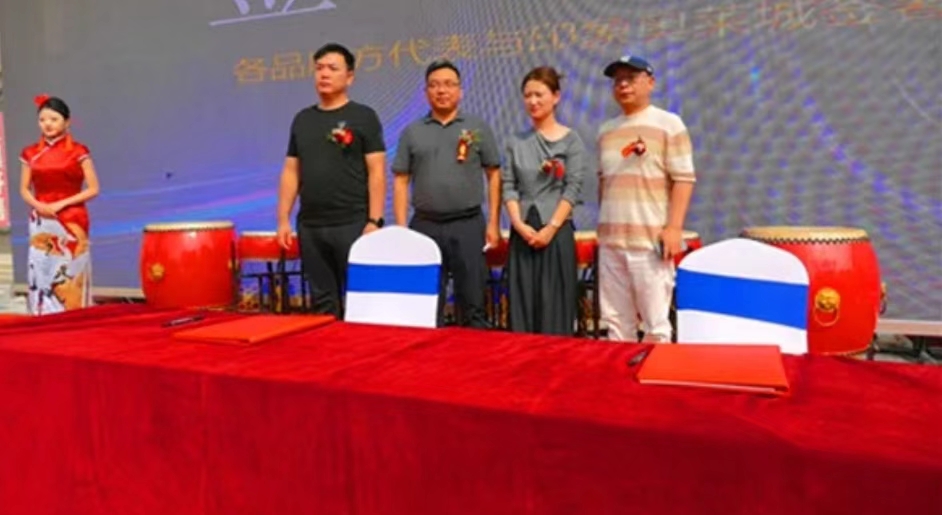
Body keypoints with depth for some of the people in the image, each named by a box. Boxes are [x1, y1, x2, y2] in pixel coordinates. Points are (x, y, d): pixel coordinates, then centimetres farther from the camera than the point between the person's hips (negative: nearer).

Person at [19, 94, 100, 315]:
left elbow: (93, 189, -6)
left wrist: (61, 204, -13)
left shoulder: (78, 151, -3)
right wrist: (36, 204, -8)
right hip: (41, 224, 4)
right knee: (41, 273, 3)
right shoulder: (31, 153, 9)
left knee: (70, 277, -4)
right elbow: (24, 189, 12)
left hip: (71, 223, -4)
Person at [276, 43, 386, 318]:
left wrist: (374, 220, -13)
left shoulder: (363, 117, 0)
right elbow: (291, 172, 14)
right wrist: (283, 219, 6)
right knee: (322, 300, 12)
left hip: (352, 224, -4)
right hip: (310, 226, 5)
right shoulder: (302, 119, 14)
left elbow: (376, 172, -6)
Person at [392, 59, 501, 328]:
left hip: (468, 225, -1)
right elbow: (400, 182, 7)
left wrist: (493, 223, -1)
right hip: (425, 226, 1)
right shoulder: (412, 132, 8)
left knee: (473, 304, 4)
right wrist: (401, 228, -1)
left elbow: (494, 175, 6)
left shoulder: (478, 128, 6)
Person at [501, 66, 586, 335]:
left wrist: (551, 228, -14)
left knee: (555, 307, 0)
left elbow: (573, 188, -6)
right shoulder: (516, 141, 10)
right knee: (521, 306, 5)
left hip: (557, 231, -3)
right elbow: (508, 186, 4)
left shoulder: (571, 140, 1)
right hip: (522, 231, 3)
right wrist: (519, 224, -9)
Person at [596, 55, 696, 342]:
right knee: (615, 321, 10)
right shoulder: (606, 130, 16)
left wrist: (674, 228, -14)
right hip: (611, 240, 5)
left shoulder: (669, 124, 0)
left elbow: (684, 178, -6)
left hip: (650, 239, -5)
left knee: (655, 322, 0)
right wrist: (603, 227, 14)